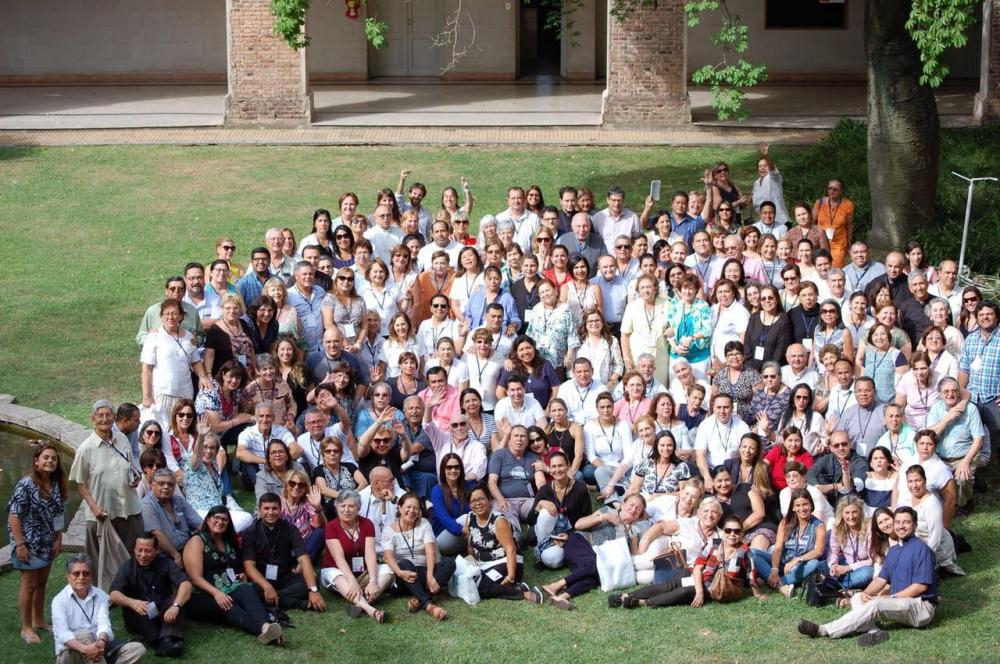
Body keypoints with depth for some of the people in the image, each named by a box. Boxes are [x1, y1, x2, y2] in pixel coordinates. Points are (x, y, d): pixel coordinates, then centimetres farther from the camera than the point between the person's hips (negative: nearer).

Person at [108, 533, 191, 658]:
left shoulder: (166, 563, -7)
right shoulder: (127, 567, -6)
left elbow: (186, 583, -22)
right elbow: (114, 595, -19)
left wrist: (175, 606, -42)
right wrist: (132, 602, -42)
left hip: (163, 614, 0)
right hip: (139, 619, 0)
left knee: (179, 595, -25)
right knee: (129, 608, -30)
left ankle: (169, 638, -44)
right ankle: (159, 642, -43)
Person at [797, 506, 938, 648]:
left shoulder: (921, 549, -8)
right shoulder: (893, 551, 18)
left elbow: (920, 586, -15)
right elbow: (881, 579, 12)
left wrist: (891, 598, -16)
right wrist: (866, 593, -10)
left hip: (921, 606, -9)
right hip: (899, 603, 9)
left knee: (876, 604, -31)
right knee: (857, 598, -6)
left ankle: (823, 630, -33)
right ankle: (874, 631, -36)